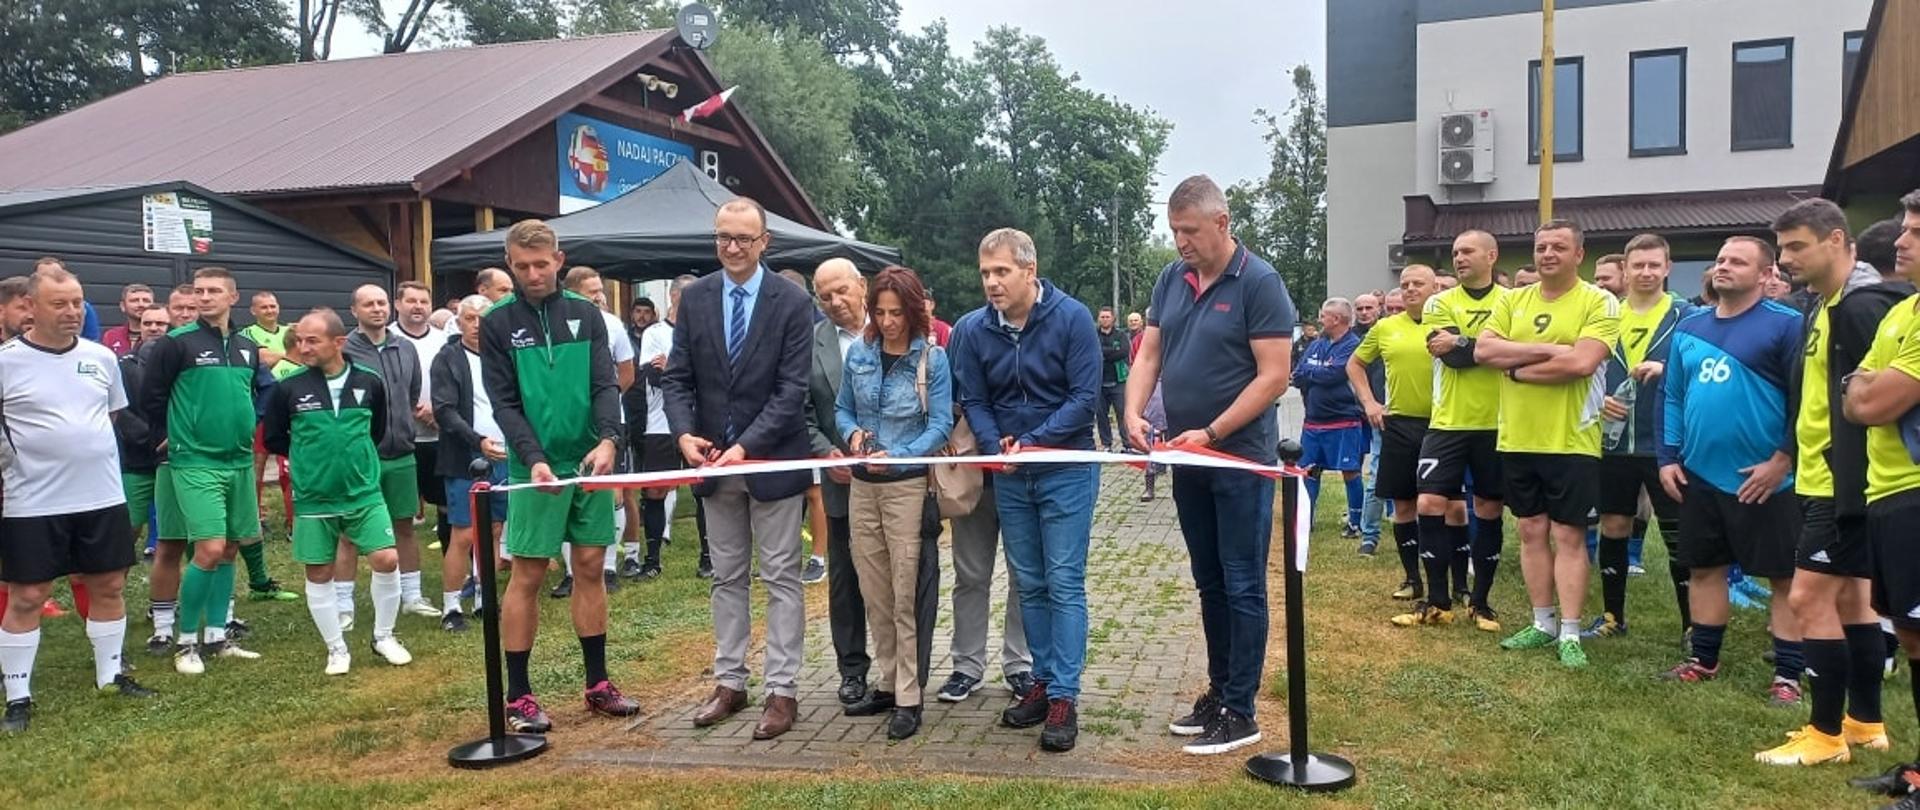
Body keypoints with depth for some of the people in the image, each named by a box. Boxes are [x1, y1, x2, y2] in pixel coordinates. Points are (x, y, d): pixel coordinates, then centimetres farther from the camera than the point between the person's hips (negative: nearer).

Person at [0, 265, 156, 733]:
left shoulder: (101, 357, 4)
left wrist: (81, 447, 11)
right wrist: (41, 453, -14)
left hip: (102, 497, 4)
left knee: (108, 586, 12)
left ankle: (110, 676, 27)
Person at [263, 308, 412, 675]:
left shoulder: (369, 382, -5)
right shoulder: (288, 388, -8)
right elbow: (274, 440, 5)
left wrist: (354, 454, 9)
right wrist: (309, 456, 6)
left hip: (364, 493, 0)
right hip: (313, 499, 0)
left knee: (387, 560, -6)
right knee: (319, 575, 7)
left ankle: (383, 636, 16)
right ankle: (337, 648, 23)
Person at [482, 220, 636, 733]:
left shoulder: (586, 315, 7)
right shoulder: (498, 323, 0)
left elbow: (606, 384, 0)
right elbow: (503, 403, -5)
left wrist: (608, 440, -18)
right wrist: (533, 459, -19)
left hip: (591, 462, 3)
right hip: (536, 467, -3)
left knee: (590, 567, 8)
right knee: (527, 576, 1)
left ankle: (597, 684, 18)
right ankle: (518, 695, 11)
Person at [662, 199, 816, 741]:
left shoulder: (792, 302, -9)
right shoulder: (694, 298, 3)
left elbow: (792, 389, -13)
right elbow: (678, 377, 3)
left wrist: (746, 446, -21)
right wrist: (684, 433, -14)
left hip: (772, 460, -4)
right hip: (713, 459, 4)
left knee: (781, 579, 3)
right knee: (726, 577, 13)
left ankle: (782, 691, 9)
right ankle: (729, 683, 24)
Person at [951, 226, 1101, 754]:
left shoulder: (1071, 318, -13)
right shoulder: (973, 330, -4)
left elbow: (1085, 395, -15)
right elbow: (973, 401, 3)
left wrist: (1032, 443, -20)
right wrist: (996, 447, -15)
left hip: (1066, 469, -4)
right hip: (1009, 476, 4)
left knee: (1064, 584, -3)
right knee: (1029, 585, 12)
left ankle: (1064, 697, 2)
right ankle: (1044, 681, 24)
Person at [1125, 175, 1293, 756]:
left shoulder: (1259, 282, -12)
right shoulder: (1171, 280, 7)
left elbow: (1273, 376, -15)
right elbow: (1149, 355, 9)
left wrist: (1212, 433, -20)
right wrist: (1134, 411, -9)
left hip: (1240, 458, -6)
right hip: (1187, 461, 7)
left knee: (1242, 586, 1)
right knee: (1209, 582, 16)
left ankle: (1240, 712, 9)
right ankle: (1219, 689, 28)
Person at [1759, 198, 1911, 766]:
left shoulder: (1861, 306, -17)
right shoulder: (1828, 306, 14)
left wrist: (1849, 488, -23)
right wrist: (1795, 462, 17)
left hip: (1841, 484, -10)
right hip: (1826, 480, 10)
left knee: (1809, 598, -6)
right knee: (1850, 598, 15)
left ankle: (1826, 734, 3)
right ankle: (1865, 722, 25)